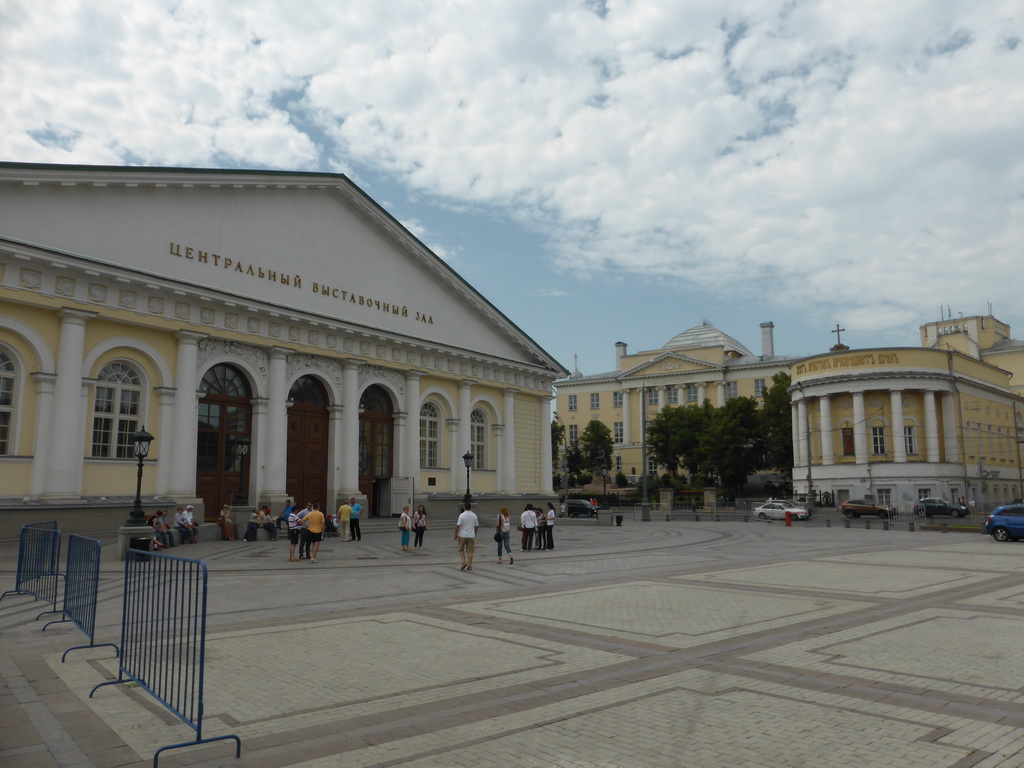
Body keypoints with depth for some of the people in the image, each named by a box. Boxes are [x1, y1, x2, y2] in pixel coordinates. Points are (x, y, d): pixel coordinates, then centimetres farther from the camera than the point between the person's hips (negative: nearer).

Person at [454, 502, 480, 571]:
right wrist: (475, 534, 25)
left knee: (461, 550, 13)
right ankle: (470, 566, 3)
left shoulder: (462, 515, -10)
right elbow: (477, 526, 11)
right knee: (470, 551, 4)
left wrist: (456, 534, -1)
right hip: (471, 536, 3)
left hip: (462, 535, -3)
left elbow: (458, 526, -13)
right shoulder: (474, 515, 3)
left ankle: (464, 562, -2)